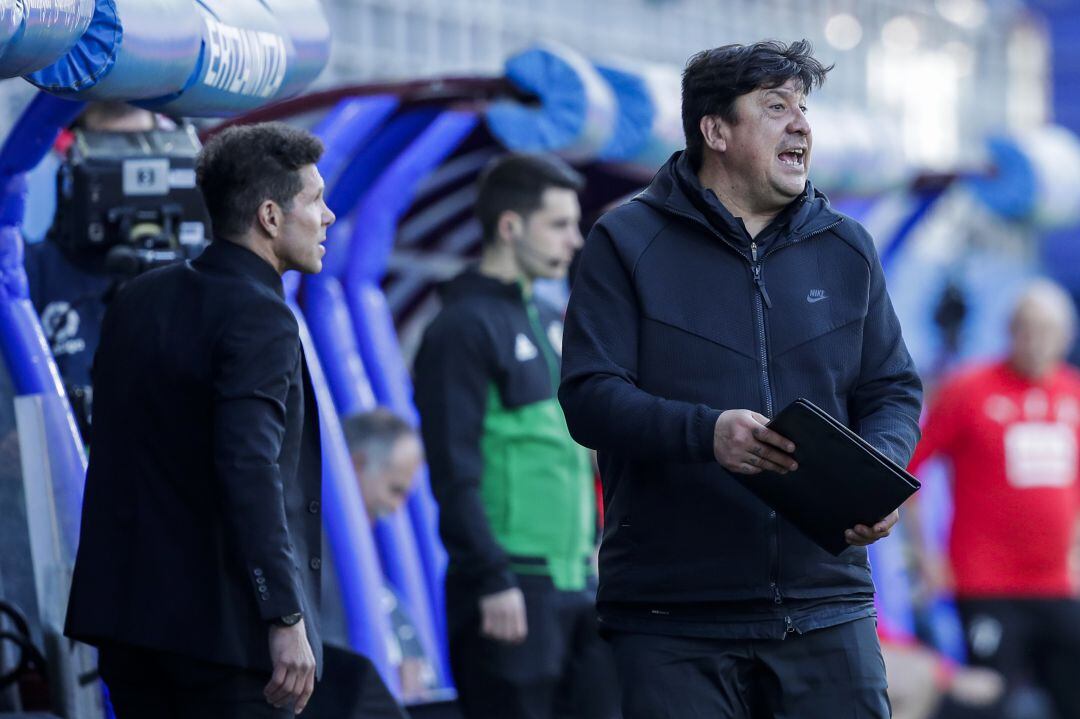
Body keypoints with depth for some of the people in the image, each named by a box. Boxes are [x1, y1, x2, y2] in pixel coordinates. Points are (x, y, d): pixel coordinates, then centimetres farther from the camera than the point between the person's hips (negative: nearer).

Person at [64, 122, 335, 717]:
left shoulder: (136, 299, 11)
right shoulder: (258, 318, -14)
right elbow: (249, 470, -24)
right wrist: (286, 619, -25)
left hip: (128, 615, 8)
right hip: (223, 623, -8)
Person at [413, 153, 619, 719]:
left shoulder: (550, 323, 18)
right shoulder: (465, 328, -9)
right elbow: (455, 472, -15)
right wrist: (492, 582, -19)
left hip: (577, 583, 9)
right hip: (512, 595, -9)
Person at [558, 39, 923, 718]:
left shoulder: (846, 248, 14)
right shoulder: (628, 243, 2)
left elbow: (894, 391, 16)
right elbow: (589, 396, -6)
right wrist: (707, 432, -23)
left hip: (824, 605, 3)